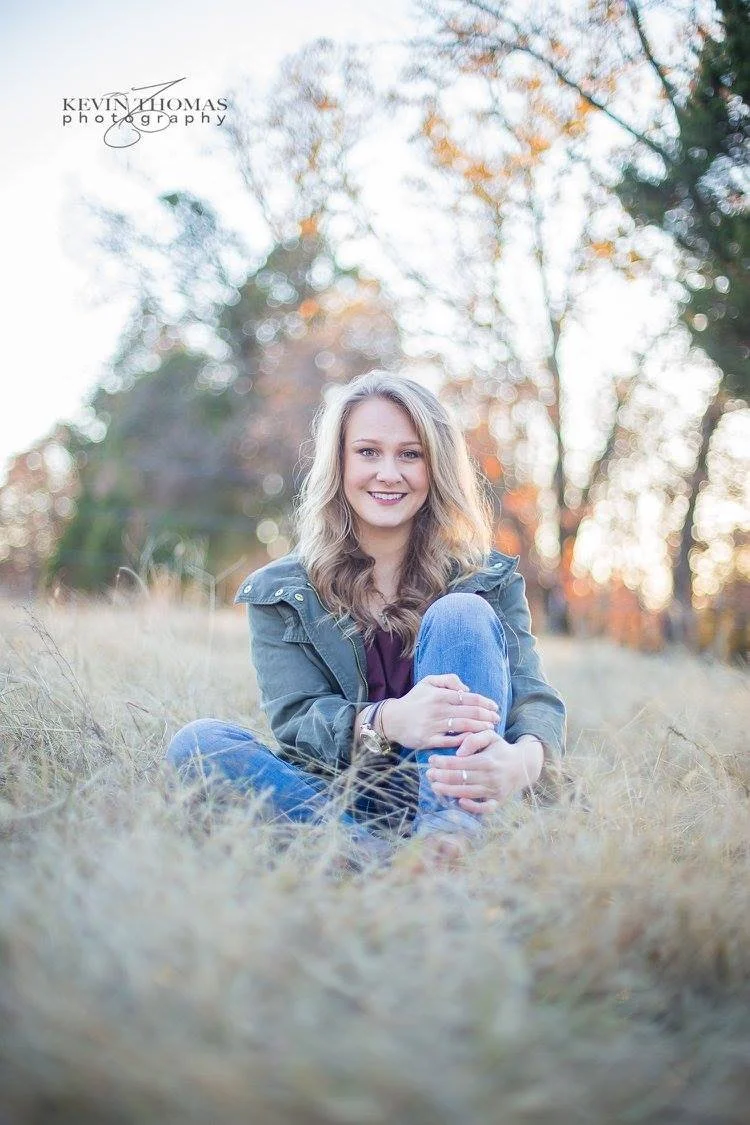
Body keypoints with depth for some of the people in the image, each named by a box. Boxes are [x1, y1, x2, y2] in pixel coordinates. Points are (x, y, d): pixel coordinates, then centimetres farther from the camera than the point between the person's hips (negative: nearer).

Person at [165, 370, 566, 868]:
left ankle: (451, 841, -36)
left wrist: (523, 759, -32)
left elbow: (535, 696, -5)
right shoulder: (281, 593, 8)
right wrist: (386, 721, -30)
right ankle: (383, 860, -38)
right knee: (197, 742, -22)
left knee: (461, 613, -19)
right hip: (344, 803, 1)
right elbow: (295, 718, -5)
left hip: (460, 800, 0)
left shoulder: (490, 580, 8)